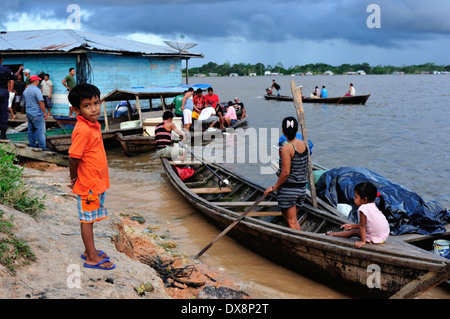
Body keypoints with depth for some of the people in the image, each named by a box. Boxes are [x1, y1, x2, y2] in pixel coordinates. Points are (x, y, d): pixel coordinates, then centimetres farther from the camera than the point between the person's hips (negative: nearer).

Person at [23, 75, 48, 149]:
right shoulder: (36, 90, -16)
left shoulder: (25, 90, 11)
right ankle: (42, 146, -5)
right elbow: (41, 102, -19)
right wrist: (45, 113, -15)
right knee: (40, 130, -5)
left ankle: (32, 144, 19)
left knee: (31, 130, 13)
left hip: (28, 112, 8)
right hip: (37, 113, -8)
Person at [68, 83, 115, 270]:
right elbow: (73, 157, -21)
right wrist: (74, 178, -6)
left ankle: (89, 251, 31)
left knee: (90, 218, 18)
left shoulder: (93, 125, 7)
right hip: (88, 184, -8)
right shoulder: (82, 130, -22)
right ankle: (92, 258, 12)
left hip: (97, 182, 8)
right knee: (87, 219, 3)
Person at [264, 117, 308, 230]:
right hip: (302, 188, 8)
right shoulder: (303, 144, 3)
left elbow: (285, 172, -21)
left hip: (288, 189, -8)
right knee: (293, 219, 22)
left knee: (291, 222, 3)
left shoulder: (286, 148, -18)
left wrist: (274, 187, -8)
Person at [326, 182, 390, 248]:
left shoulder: (363, 208, -22)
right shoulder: (372, 206, 8)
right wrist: (352, 225, 18)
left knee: (353, 231, 8)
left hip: (376, 238, -8)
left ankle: (333, 234, 24)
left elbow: (362, 225, -19)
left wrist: (363, 241, -15)